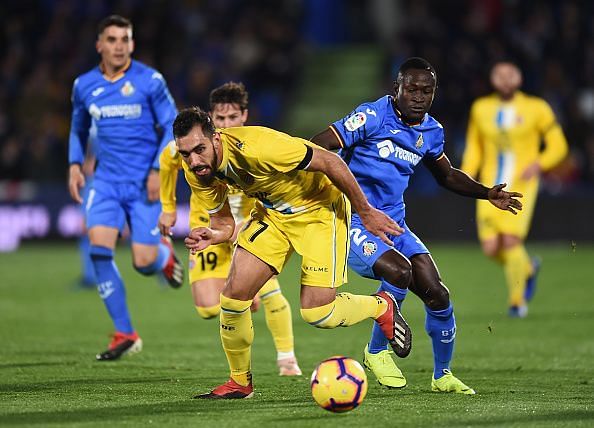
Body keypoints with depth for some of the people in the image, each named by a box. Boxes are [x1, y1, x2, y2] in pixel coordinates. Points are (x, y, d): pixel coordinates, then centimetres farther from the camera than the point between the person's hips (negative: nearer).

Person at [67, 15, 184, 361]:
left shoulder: (150, 81, -6)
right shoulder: (85, 86, 4)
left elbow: (173, 127, -3)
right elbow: (79, 129, 21)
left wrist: (158, 170, -13)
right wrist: (75, 164, 5)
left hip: (145, 184, -3)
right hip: (107, 181, 3)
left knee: (144, 263, -7)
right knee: (99, 249, -18)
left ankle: (165, 254, 34)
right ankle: (125, 335, -8)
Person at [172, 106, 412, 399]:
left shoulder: (255, 147, -37)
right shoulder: (196, 171, -15)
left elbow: (329, 161, -28)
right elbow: (223, 222, -1)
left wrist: (365, 212, -19)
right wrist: (211, 236, -27)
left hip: (318, 207, -6)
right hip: (271, 211, 6)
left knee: (317, 314, -12)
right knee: (234, 291, -7)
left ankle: (382, 307, 20)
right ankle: (240, 382, 13)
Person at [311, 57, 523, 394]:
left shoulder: (431, 131, 8)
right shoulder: (373, 116, -13)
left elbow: (447, 175, 27)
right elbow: (317, 147, -16)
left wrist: (487, 194, 16)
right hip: (354, 223, -7)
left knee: (437, 294, -2)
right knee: (398, 271, -32)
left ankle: (443, 375, 21)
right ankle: (377, 351, -8)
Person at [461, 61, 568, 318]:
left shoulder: (536, 109, -1)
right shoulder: (481, 109, 10)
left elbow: (558, 145, 3)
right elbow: (474, 147, 20)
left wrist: (539, 164, -15)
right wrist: (466, 175, 4)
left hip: (521, 185, -3)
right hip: (491, 187, 3)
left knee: (510, 241, -17)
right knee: (491, 248, -7)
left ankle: (518, 300, 4)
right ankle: (527, 268, 27)